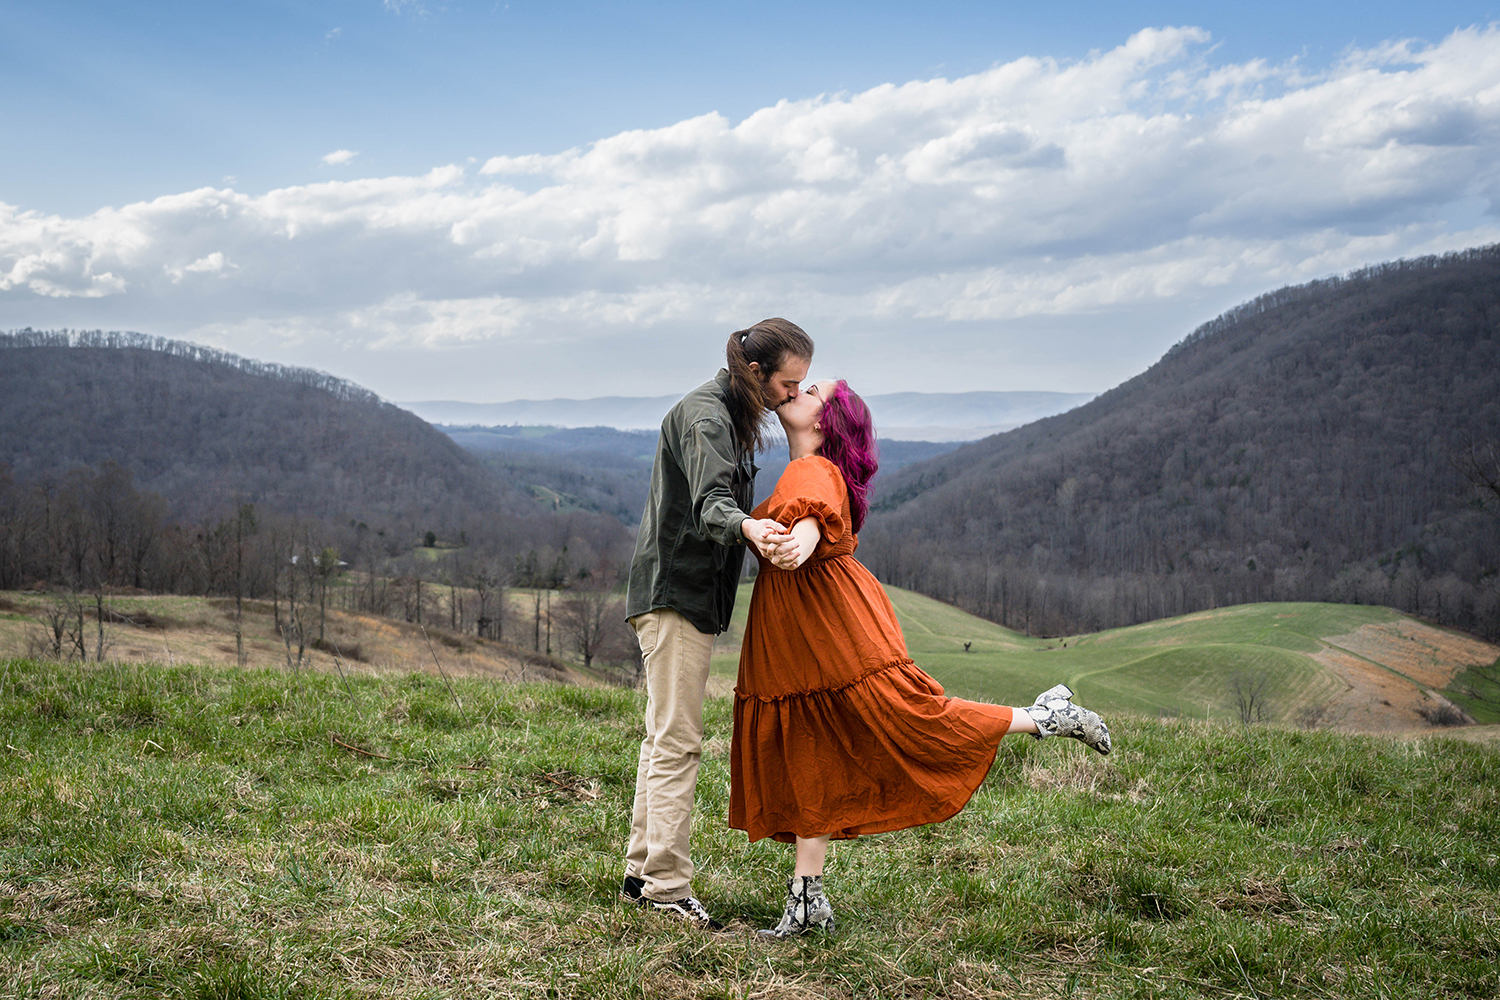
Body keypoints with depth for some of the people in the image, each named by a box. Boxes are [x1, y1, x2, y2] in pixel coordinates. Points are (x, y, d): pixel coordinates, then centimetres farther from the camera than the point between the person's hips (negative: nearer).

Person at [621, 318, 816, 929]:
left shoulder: (730, 414, 15)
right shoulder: (705, 417, -16)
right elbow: (709, 505, -34)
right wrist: (746, 527, -54)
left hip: (689, 595, 10)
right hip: (675, 591, -10)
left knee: (664, 737, 13)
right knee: (677, 741, -11)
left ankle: (641, 872, 21)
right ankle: (667, 886, -10)